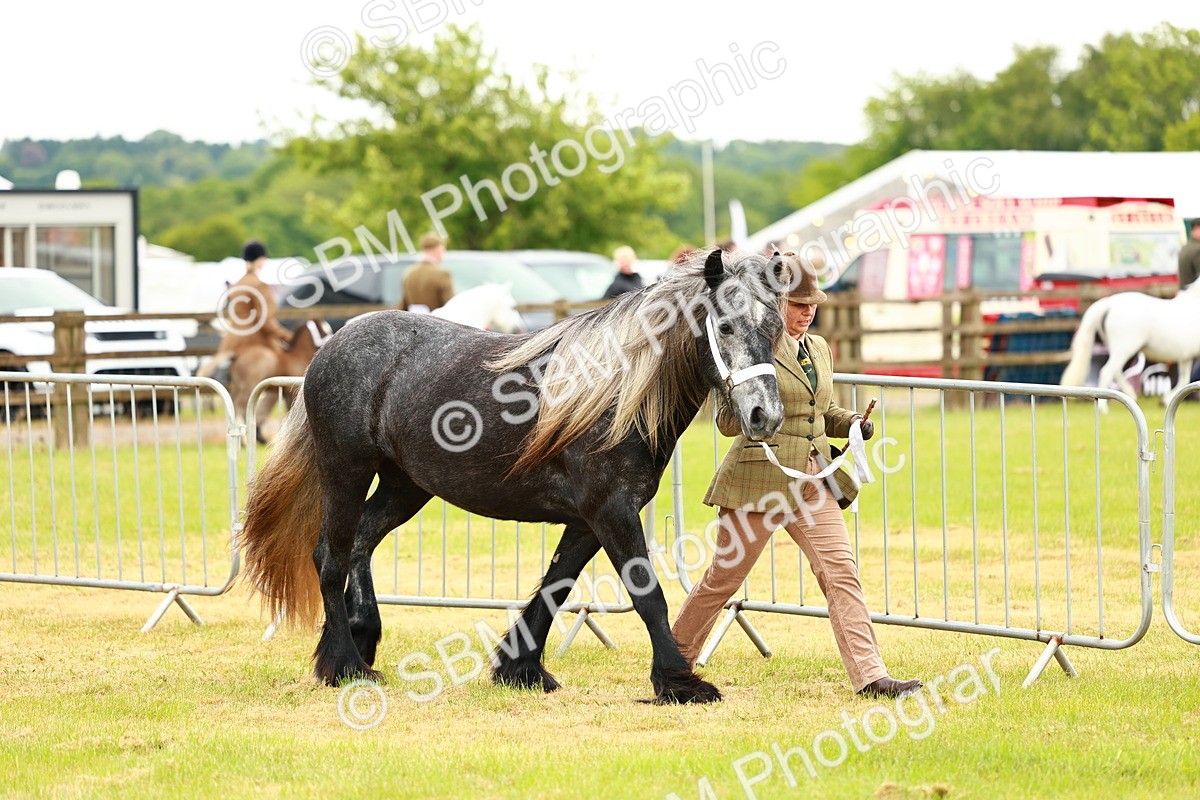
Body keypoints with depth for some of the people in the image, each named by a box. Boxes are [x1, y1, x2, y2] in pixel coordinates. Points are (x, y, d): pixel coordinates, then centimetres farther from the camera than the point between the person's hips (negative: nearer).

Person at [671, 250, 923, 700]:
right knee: (725, 575, 5)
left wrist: (851, 424, 4)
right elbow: (727, 420, -8)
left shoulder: (819, 349, 12)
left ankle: (869, 675, -10)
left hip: (812, 480, 6)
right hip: (758, 478, -6)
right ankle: (675, 657, 25)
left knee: (841, 571, -6)